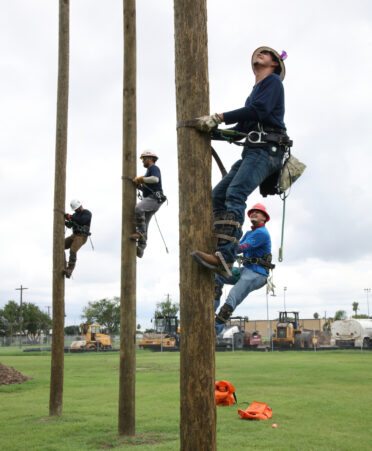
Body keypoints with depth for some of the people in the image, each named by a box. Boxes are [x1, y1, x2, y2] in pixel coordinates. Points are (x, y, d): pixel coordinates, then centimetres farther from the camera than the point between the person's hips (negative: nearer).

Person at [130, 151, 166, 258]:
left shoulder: (154, 168, 0)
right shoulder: (149, 171, 29)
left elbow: (155, 179, -24)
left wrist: (141, 179, -16)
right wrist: (139, 186, 10)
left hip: (154, 198, -10)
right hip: (149, 199, 10)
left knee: (138, 208, -34)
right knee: (144, 224, 4)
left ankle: (140, 233, -29)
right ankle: (140, 249, 3)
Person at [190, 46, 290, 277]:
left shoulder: (273, 81, 5)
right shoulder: (255, 92, 33)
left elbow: (258, 111, -13)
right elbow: (241, 130, 28)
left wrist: (219, 118, -16)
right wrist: (213, 130, 16)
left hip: (267, 150, -9)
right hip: (252, 152, 9)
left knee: (235, 194, -26)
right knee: (218, 195, -3)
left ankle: (225, 258, -37)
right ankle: (221, 251, -10)